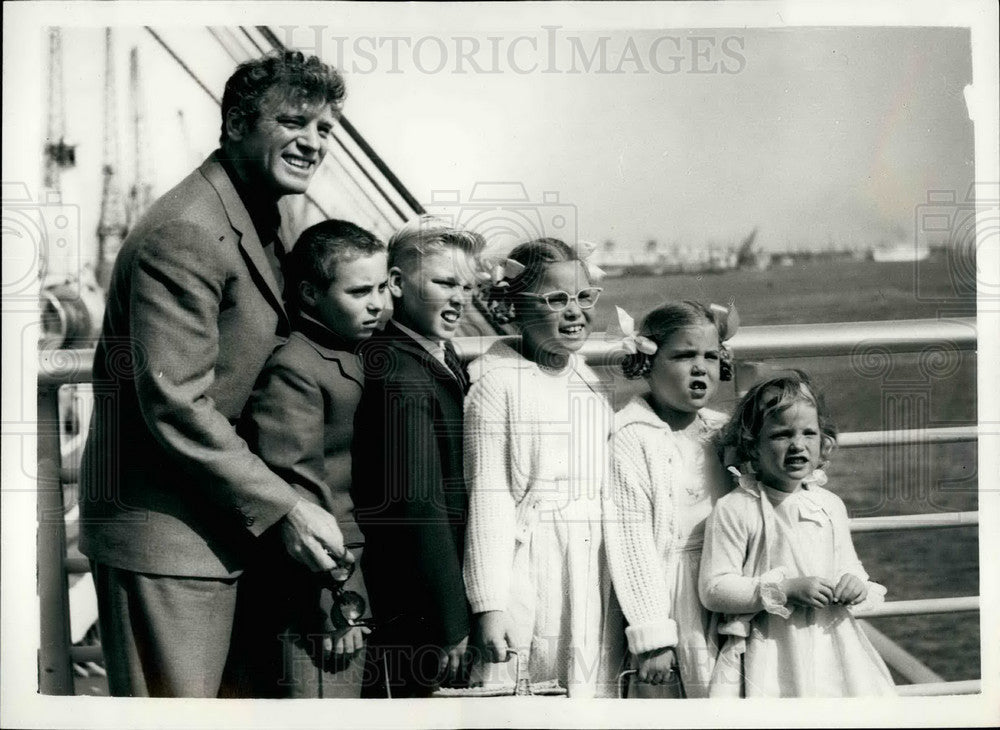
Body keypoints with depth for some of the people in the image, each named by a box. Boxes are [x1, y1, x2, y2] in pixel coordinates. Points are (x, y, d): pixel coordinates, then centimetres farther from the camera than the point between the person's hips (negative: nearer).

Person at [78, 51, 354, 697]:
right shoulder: (184, 235, -19)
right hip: (160, 531, -10)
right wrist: (285, 509, -19)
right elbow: (176, 407, -23)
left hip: (223, 526, 10)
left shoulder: (261, 225, 15)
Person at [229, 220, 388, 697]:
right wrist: (332, 603, -20)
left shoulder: (354, 360, 15)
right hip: (308, 602, -10)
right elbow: (296, 492, -20)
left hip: (347, 589, 10)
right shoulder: (292, 367, -15)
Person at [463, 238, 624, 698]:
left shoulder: (593, 384, 16)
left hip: (594, 571, 6)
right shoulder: (496, 378, -4)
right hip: (525, 569, -6)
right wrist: (489, 602, -13)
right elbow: (486, 494, -8)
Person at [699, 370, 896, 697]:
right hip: (771, 655, -5)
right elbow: (713, 589, -13)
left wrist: (855, 584, -3)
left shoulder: (830, 505, 9)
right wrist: (787, 589, -18)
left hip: (832, 645, 5)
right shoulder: (734, 510, -9)